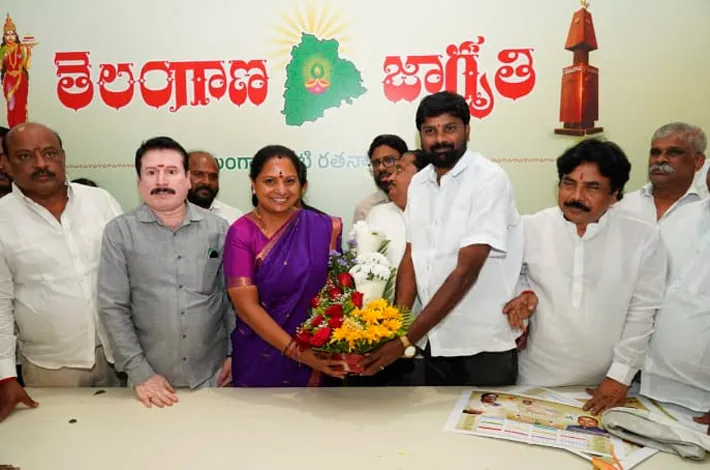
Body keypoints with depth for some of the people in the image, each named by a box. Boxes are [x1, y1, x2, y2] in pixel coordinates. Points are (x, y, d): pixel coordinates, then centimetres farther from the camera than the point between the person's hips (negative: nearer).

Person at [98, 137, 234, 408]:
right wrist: (140, 373, -9)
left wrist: (236, 353, 0)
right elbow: (113, 308, -6)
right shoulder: (119, 233, -6)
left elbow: (233, 297, 3)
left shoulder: (218, 228, -2)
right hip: (153, 380, -1)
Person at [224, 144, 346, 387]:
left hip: (317, 358, 2)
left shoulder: (325, 228, -6)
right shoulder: (241, 233, -11)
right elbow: (246, 306, -16)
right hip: (259, 360, -1)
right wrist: (298, 352, -22)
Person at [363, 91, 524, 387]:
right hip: (437, 341, 6)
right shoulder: (418, 183, 4)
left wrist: (406, 340, -23)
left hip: (484, 345, -5)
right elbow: (411, 257, 5)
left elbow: (465, 271, -22)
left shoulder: (490, 179, -16)